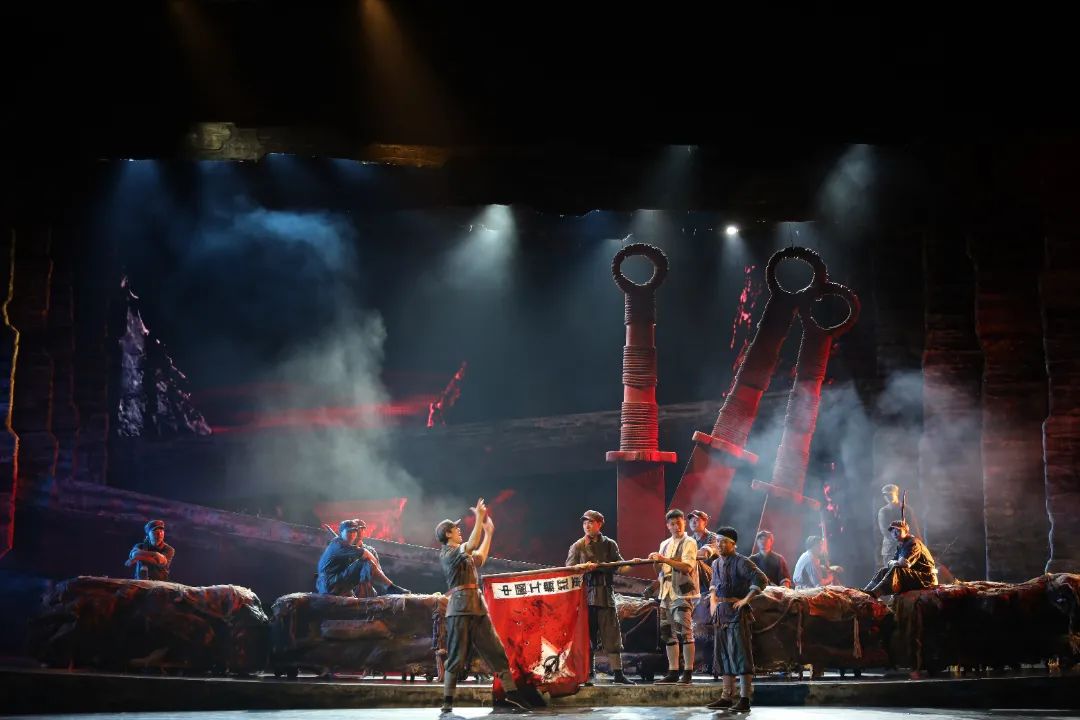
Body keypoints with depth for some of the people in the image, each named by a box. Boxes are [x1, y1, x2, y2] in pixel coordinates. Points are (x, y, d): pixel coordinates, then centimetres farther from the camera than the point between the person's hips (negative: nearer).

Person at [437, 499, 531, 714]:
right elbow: (472, 544, -21)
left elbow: (480, 558, 36)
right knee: (457, 656, -6)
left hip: (477, 607, 8)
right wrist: (479, 517, -18)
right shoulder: (446, 553, -6)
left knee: (496, 651, 4)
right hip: (460, 608, -8)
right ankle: (447, 703, 0)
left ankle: (512, 695, 5)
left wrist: (489, 533, 34)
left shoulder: (463, 554, 20)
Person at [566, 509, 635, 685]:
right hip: (585, 596, -1)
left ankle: (617, 673, 1)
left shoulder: (609, 545, 12)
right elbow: (568, 569, 1)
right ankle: (588, 673, 8)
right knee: (587, 635, 0)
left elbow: (619, 566, 9)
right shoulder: (577, 547, 9)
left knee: (612, 634, -2)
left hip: (606, 595, 1)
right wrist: (583, 567, -18)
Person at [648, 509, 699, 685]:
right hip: (667, 593, 7)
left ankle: (688, 673, -10)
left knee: (685, 632, -11)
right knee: (668, 634, 7)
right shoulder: (665, 544, 19)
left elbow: (687, 567, -15)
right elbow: (660, 570, 19)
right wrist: (655, 562, -2)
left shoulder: (689, 542, -2)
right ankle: (673, 672, 12)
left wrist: (665, 560, -19)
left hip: (683, 593, -7)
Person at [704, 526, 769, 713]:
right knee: (723, 655, 11)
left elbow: (761, 580, -18)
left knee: (740, 654, -9)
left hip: (737, 612, -8)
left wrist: (746, 599, -18)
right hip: (720, 613, 8)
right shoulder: (716, 563, 14)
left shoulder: (742, 562, -10)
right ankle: (727, 697, 18)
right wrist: (713, 601, 18)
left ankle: (745, 699, -8)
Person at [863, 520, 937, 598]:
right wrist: (896, 563, -15)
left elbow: (905, 563, -27)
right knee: (883, 571, 1)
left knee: (896, 570, -30)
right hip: (912, 576, 9)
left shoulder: (913, 543, -15)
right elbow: (890, 563, 9)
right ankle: (865, 592, -16)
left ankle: (873, 594, -45)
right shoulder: (900, 546, 14)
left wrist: (893, 563, -8)